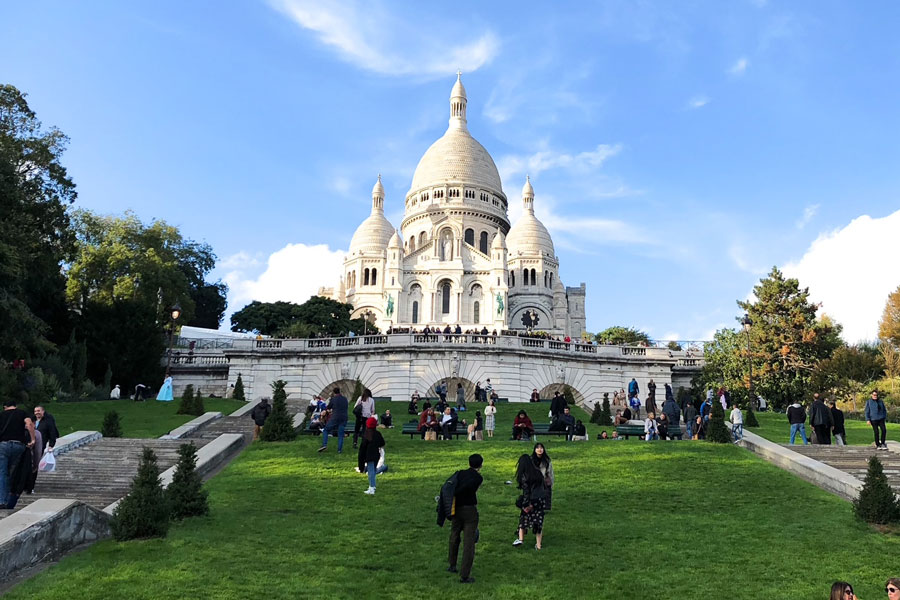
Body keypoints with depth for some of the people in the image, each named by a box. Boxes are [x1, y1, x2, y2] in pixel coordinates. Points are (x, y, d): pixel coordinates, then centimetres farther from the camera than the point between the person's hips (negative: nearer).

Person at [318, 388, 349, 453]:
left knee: (325, 430, 12)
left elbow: (328, 408, 5)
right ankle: (339, 450, 4)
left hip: (334, 418, -4)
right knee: (341, 435, 8)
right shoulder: (345, 399, 9)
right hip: (344, 418, 4)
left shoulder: (333, 399, -5)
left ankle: (324, 445, -1)